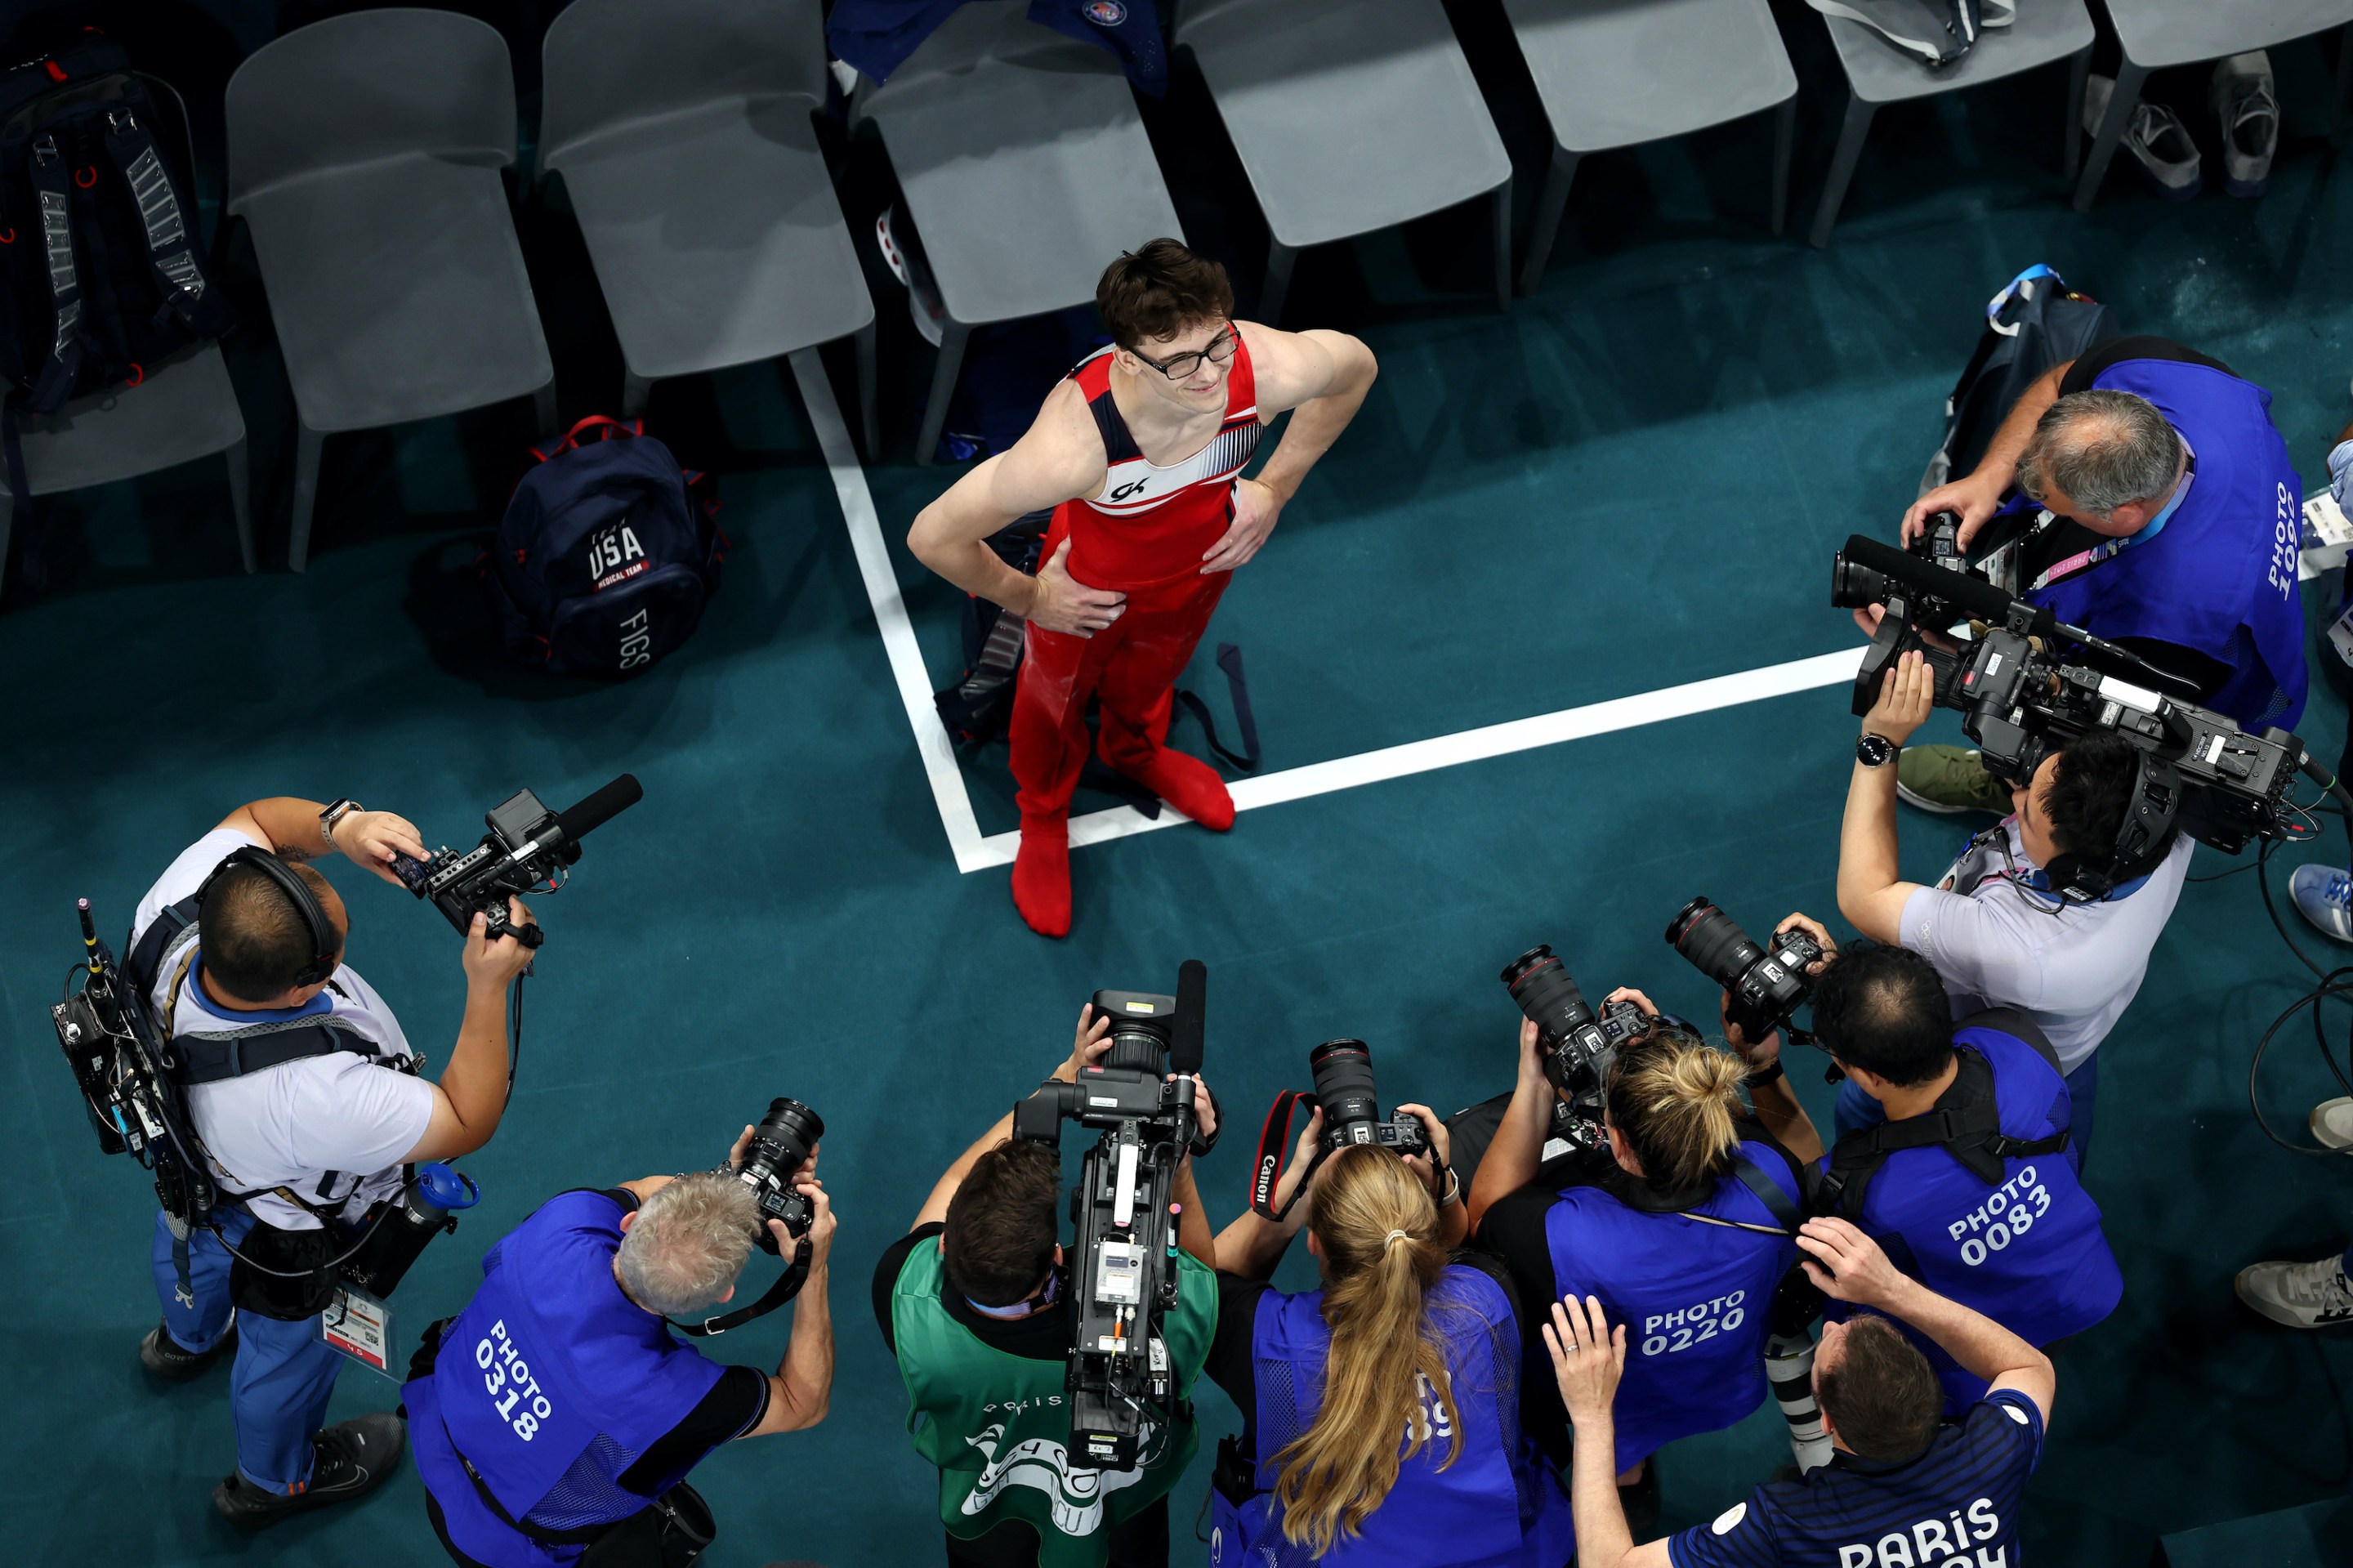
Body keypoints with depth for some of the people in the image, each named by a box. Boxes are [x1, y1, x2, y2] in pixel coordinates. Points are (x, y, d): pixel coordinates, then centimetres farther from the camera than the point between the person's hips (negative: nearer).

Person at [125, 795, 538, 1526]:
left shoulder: (180, 905, -38)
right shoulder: (313, 1094, -51)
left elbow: (252, 818, -17)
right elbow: (467, 1123, -35)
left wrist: (340, 824, -35)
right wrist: (490, 986, -39)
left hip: (185, 1141, 6)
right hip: (290, 1237, -6)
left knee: (192, 1238, 40)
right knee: (290, 1349, 28)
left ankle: (187, 1336, 76)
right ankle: (275, 1481, 61)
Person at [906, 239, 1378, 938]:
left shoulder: (1267, 369, -39)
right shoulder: (1074, 444, -49)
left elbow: (1356, 365, -12)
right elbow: (933, 536, -36)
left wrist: (1274, 488, -8)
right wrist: (1025, 599, -18)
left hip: (1202, 563, 3)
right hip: (1091, 592, -3)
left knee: (1153, 674, 36)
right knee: (1054, 709, 28)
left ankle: (1136, 752, 73)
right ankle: (1043, 819, 64)